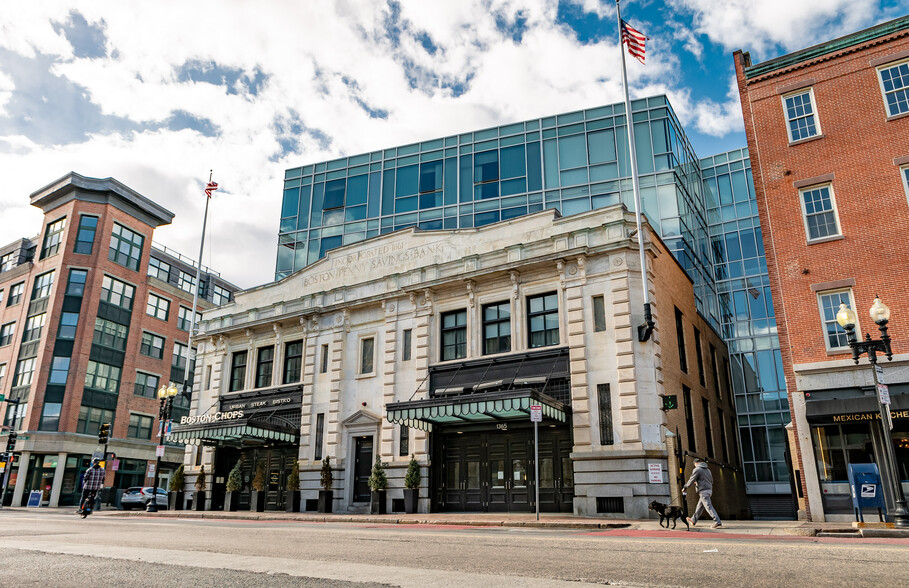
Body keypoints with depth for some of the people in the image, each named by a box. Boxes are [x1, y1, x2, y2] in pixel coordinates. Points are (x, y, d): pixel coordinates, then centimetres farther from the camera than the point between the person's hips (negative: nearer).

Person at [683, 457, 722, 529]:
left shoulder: (697, 470, -8)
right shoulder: (707, 469, 17)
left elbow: (691, 480, -7)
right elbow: (711, 481, 21)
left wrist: (684, 487, 6)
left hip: (703, 491, -9)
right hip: (709, 490, 9)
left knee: (708, 507, -11)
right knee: (699, 507, 15)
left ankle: (718, 522, -18)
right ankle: (693, 520, 25)